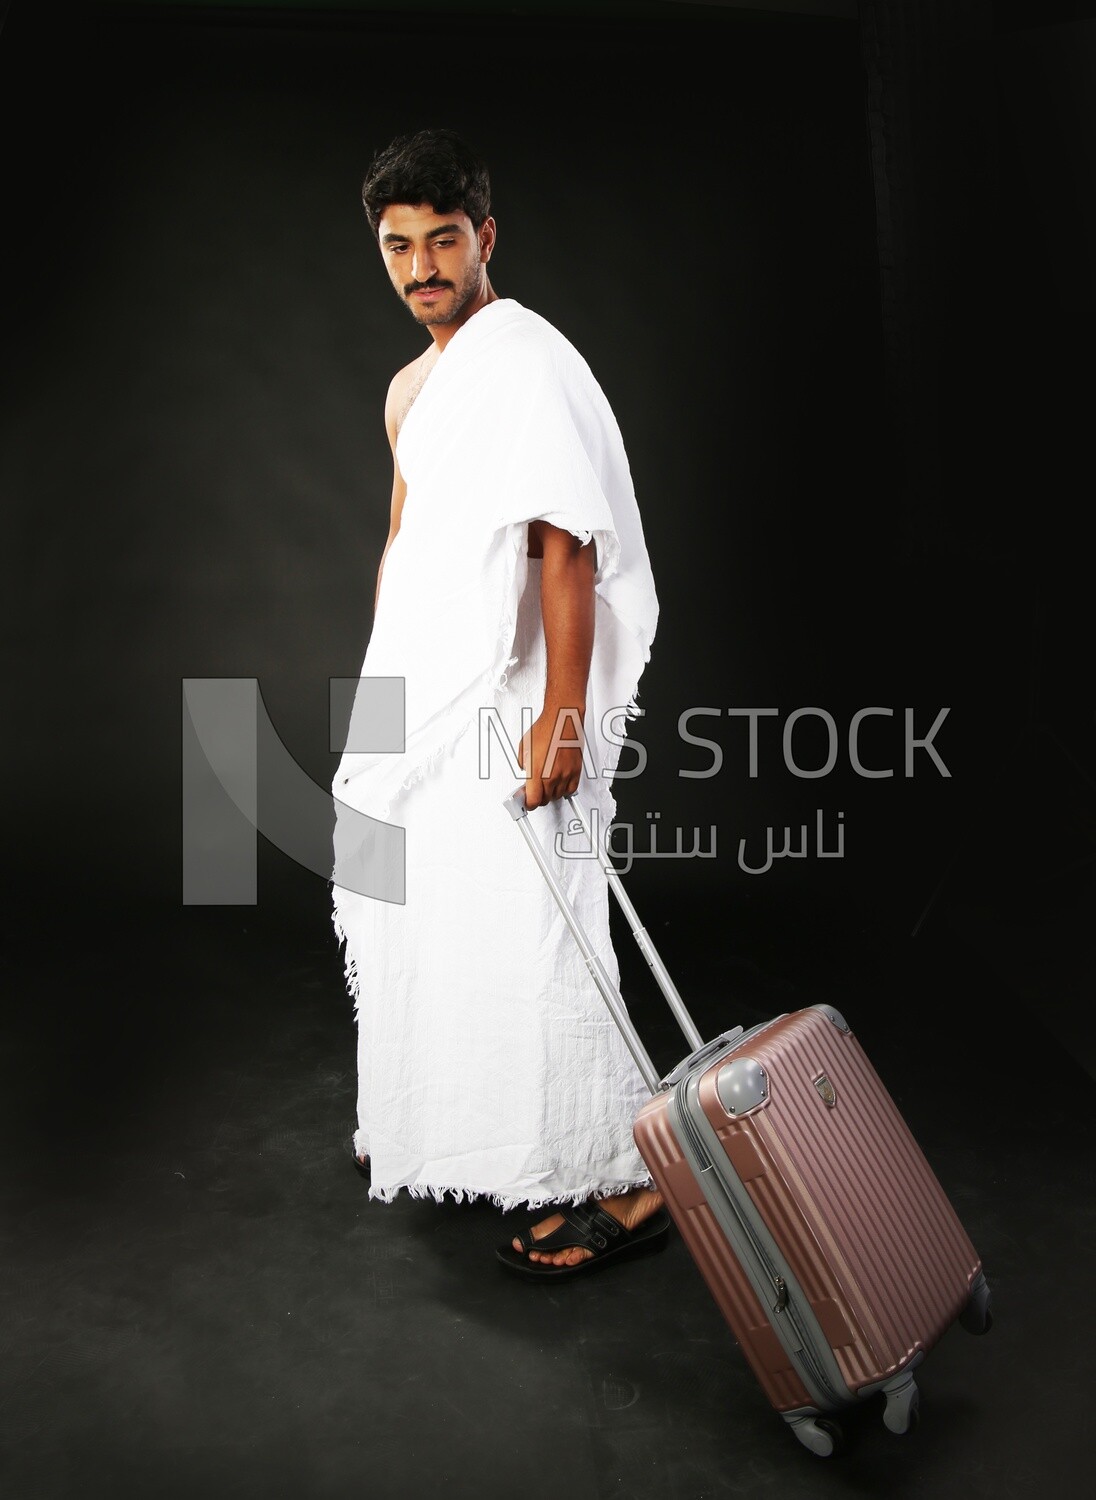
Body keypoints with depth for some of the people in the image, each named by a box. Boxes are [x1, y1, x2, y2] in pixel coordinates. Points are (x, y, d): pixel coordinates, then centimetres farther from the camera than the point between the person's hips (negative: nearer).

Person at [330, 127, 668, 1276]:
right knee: (422, 932, 18)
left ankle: (624, 1182, 5)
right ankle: (433, 1131, 37)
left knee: (522, 945, -8)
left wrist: (560, 714, -24)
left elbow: (565, 545, -19)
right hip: (426, 709, 9)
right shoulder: (410, 389, 17)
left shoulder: (527, 362, -12)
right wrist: (380, 693, 23)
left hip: (507, 716, -9)